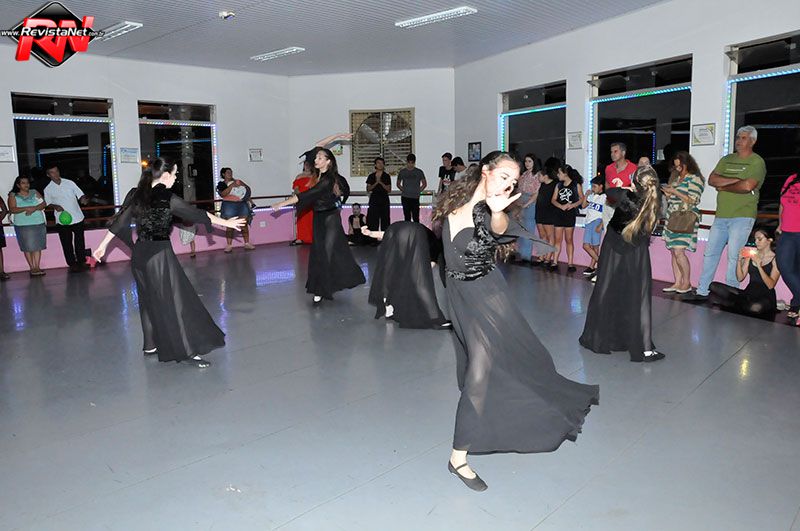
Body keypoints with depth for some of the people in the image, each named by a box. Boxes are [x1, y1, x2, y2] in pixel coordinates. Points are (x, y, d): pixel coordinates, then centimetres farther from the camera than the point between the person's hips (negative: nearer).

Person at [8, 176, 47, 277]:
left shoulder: (34, 192, 12)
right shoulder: (13, 195, 4)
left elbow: (43, 204, 3)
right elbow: (12, 209, -7)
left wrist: (34, 208, -15)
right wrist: (26, 208, -20)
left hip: (39, 223, 2)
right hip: (23, 225, -2)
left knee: (38, 246, -1)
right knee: (28, 247, -2)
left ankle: (37, 267, 2)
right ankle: (32, 268, 4)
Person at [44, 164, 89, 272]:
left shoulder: (69, 183, 3)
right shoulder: (48, 189, 2)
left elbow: (80, 194, 3)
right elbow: (48, 203, 8)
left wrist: (83, 200, -18)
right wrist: (55, 206, -13)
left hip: (77, 217, 1)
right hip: (62, 220, 0)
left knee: (80, 241, 6)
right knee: (67, 243, 3)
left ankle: (82, 262, 18)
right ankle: (72, 264, 12)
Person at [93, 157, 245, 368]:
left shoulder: (135, 194, 6)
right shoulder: (167, 198, -12)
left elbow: (119, 222, 10)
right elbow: (197, 214, -7)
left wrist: (102, 246, 19)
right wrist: (226, 222, 2)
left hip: (139, 254, 7)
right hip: (160, 254, -7)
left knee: (149, 300, 19)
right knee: (176, 301, -3)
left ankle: (151, 345, 29)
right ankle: (189, 350, -2)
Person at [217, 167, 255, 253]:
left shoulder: (238, 181, 11)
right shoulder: (221, 184, 3)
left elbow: (248, 189, 17)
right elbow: (222, 194, -16)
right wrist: (231, 186, -18)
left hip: (242, 205, 3)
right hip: (229, 206, -3)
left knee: (244, 225, 2)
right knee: (230, 226, -5)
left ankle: (247, 244, 7)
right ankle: (229, 246, -1)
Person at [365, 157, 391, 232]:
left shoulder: (387, 176, 4)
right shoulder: (371, 176, 6)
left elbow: (389, 190, -2)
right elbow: (368, 189, 1)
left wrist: (381, 182, -14)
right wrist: (376, 183, -13)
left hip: (384, 200, 0)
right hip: (374, 200, 0)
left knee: (385, 219, 0)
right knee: (373, 220, -4)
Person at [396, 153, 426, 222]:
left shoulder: (419, 172, 2)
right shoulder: (402, 172, 5)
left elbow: (424, 184, 11)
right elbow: (398, 184, 16)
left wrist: (418, 191, 1)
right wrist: (403, 190, 4)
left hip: (415, 198, -1)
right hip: (405, 198, 1)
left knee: (416, 218, -4)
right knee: (407, 217, 5)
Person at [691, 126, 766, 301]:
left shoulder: (757, 162, -2)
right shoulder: (727, 159, 16)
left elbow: (747, 186, -17)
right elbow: (712, 180, 3)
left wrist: (723, 187, -5)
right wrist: (735, 180, -10)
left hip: (742, 216, -6)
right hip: (721, 215, 6)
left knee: (734, 256, -7)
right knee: (710, 253, 7)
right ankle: (703, 291, 14)